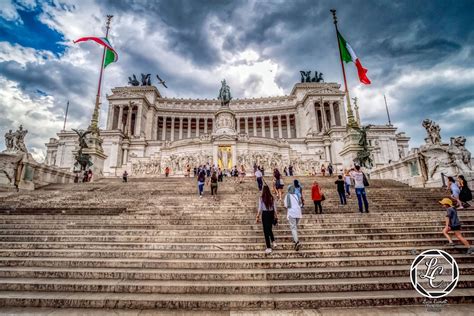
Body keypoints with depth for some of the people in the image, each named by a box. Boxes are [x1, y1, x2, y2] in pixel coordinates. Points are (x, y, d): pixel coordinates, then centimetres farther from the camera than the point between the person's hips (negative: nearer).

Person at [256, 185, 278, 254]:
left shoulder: (261, 198, -11)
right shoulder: (272, 198, -3)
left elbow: (260, 209, -9)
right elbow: (275, 208, 2)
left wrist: (257, 217, 0)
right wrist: (276, 216, 13)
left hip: (265, 214, -3)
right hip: (271, 214, 4)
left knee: (266, 231, 6)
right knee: (269, 229, 26)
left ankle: (268, 248, 9)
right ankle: (273, 242, 20)